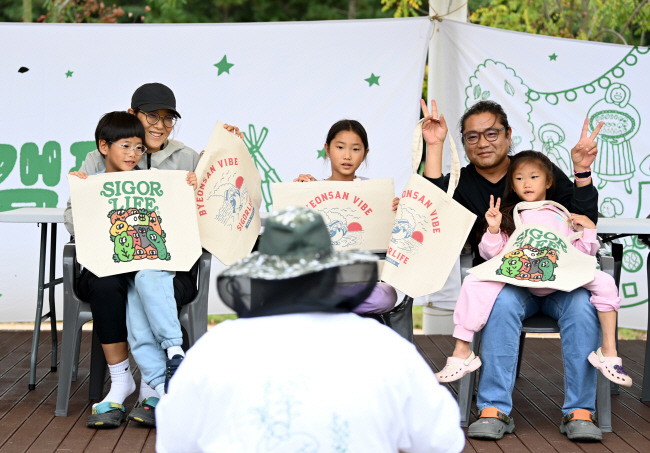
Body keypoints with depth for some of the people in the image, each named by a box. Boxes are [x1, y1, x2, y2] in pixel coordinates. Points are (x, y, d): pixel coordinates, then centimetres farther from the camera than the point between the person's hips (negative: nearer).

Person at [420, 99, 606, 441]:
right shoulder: (462, 182, 10)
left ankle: (579, 412, -25)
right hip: (504, 281, 0)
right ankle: (495, 410, -32)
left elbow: (584, 223, 2)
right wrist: (434, 147, -13)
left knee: (582, 304, -32)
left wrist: (582, 171, -12)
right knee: (504, 303, -36)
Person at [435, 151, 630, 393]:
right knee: (474, 282, -29)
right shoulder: (507, 216, 19)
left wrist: (589, 229, 4)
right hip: (515, 275, -1)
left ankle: (608, 352, -16)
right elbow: (490, 253, 10)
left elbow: (582, 253, 17)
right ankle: (462, 352, -27)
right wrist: (493, 229, -6)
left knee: (604, 281, -21)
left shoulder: (564, 217, 22)